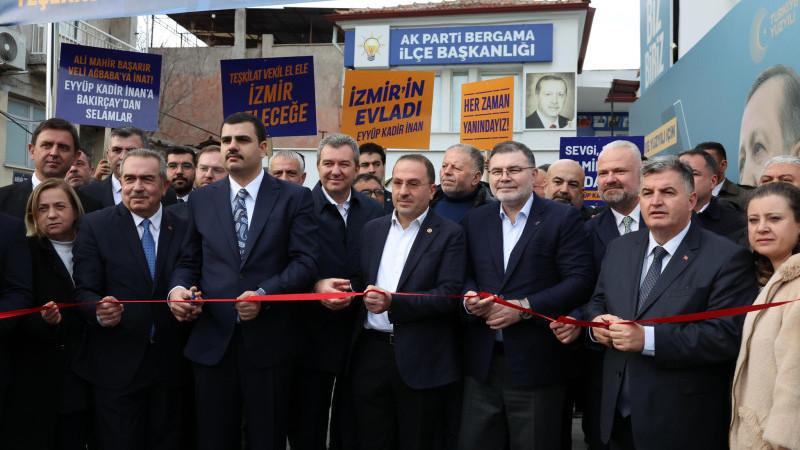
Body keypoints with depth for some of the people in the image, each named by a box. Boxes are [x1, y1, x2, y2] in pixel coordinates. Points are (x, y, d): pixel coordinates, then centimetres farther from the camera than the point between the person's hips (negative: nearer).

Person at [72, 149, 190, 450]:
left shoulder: (184, 230, 5)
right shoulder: (94, 225, -1)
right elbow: (84, 290, -4)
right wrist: (100, 310, -25)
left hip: (169, 366, 2)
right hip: (115, 366, -2)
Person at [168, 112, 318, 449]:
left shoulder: (295, 198, 0)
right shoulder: (201, 200, 11)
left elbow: (305, 262, -8)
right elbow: (189, 261, 13)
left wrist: (264, 294, -20)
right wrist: (178, 288, -8)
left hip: (268, 342, -2)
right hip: (212, 341, 3)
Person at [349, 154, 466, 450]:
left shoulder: (449, 234, -4)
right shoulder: (372, 229, 12)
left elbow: (449, 293, -15)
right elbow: (359, 281, 15)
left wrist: (394, 304, -24)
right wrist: (357, 292, -7)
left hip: (419, 359, -4)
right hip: (370, 353, 4)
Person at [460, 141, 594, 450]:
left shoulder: (563, 218, -3)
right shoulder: (474, 220, 11)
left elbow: (579, 281, -10)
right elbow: (464, 275, 13)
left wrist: (524, 306, -19)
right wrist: (469, 298, -10)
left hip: (536, 363, -3)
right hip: (481, 361, 4)